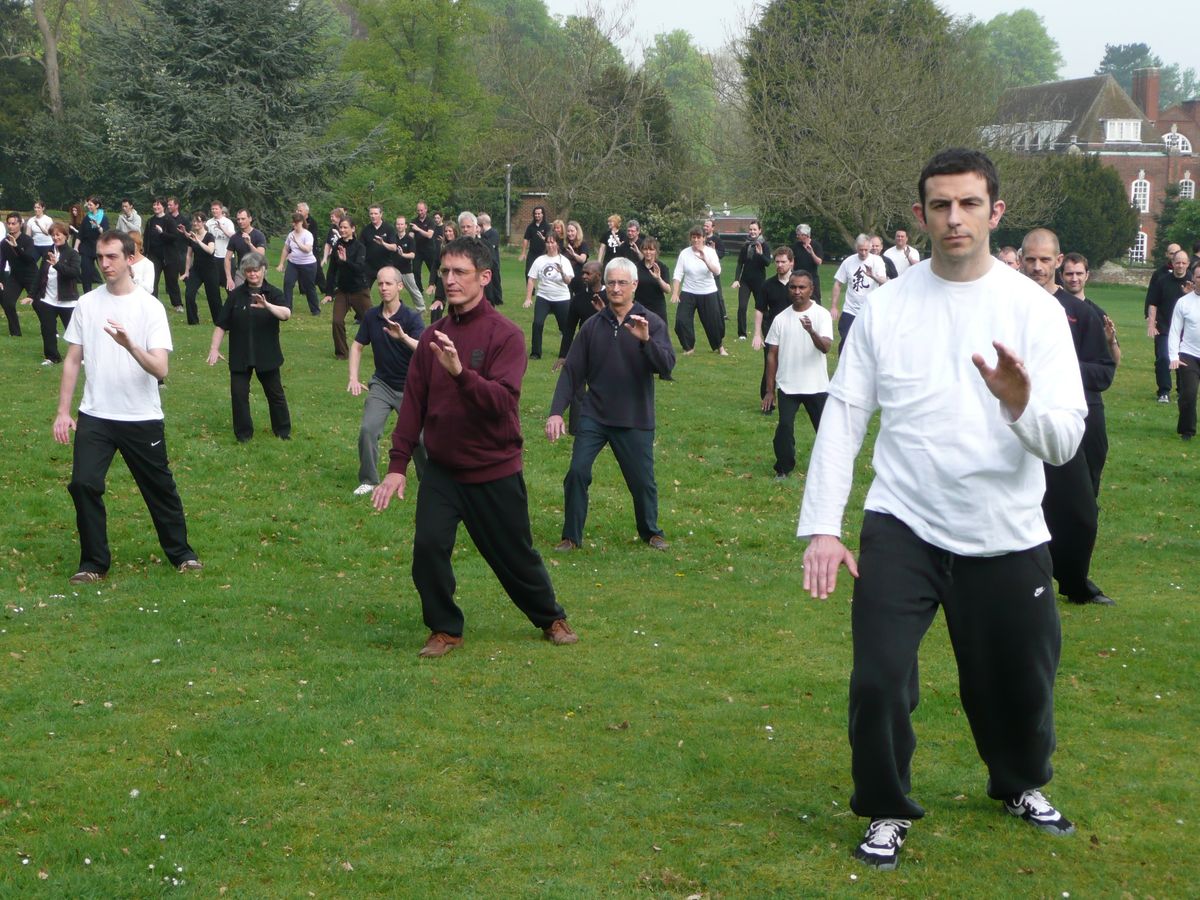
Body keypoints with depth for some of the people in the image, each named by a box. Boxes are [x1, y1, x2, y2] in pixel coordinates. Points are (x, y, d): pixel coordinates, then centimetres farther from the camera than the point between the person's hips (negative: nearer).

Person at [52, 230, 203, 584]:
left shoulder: (151, 307, -8)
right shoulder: (87, 303, 2)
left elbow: (160, 369, -16)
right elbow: (73, 360, 8)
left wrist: (129, 345, -34)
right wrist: (63, 411, 3)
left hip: (142, 418, -2)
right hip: (94, 417, 2)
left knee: (160, 487, 9)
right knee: (83, 484, -9)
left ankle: (181, 553, 29)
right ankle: (94, 563, 6)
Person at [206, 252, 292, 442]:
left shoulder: (273, 293, -4)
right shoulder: (236, 295, 0)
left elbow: (286, 314, -24)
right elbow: (221, 324, 2)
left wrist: (267, 305, -41)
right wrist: (214, 348, -5)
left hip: (267, 355, -1)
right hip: (240, 355, 1)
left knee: (275, 393, 9)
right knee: (238, 394, -1)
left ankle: (283, 431, 24)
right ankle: (243, 434, 12)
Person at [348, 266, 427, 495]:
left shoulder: (412, 318, -14)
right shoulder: (371, 316, -1)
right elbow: (357, 346, 11)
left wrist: (403, 337, -47)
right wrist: (354, 379, 0)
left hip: (410, 388, -3)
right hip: (381, 384, 3)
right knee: (367, 430, -13)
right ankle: (368, 480, 2)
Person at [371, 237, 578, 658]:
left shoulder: (505, 335, -13)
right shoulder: (433, 336, 1)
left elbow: (502, 401, -26)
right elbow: (413, 402, 3)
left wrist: (459, 372, -40)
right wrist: (397, 465, 0)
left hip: (495, 470, -3)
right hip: (442, 468, 3)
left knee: (515, 554, 10)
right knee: (429, 545, -11)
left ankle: (551, 618, 35)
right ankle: (445, 629, 10)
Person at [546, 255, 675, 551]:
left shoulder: (651, 323, -3)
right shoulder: (593, 325, 3)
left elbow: (667, 366, -16)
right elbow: (572, 371, 2)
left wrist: (646, 340, -33)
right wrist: (556, 411, -7)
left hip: (636, 419, -1)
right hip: (593, 416, 1)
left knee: (642, 480, 7)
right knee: (577, 472, -11)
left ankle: (650, 532, 32)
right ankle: (572, 536, 4)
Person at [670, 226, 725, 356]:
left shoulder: (710, 252, -6)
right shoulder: (684, 253, -5)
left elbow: (717, 272, -19)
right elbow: (677, 275, -6)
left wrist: (705, 259, -33)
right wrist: (675, 293, -15)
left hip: (708, 293, 0)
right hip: (688, 293, 0)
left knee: (713, 321, 5)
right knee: (681, 321, -8)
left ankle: (719, 346, 30)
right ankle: (689, 347, 14)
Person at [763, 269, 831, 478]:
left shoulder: (822, 315, -5)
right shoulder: (781, 319, 3)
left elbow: (825, 347, -19)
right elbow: (772, 355, 6)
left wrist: (811, 331, -40)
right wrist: (769, 390, 4)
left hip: (816, 386, -1)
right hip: (787, 386, 1)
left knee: (825, 428, 8)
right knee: (785, 426, -11)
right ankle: (783, 468, 4)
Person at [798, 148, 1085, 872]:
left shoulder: (1036, 309, -5)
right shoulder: (886, 307, -1)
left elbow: (1066, 440, -11)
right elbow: (844, 416, 0)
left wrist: (1022, 405, -33)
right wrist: (822, 527, -7)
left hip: (1007, 538, 0)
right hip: (902, 528, 0)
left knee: (1019, 682, 14)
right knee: (879, 679, -8)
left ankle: (1023, 785, 46)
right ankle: (888, 811, 18)